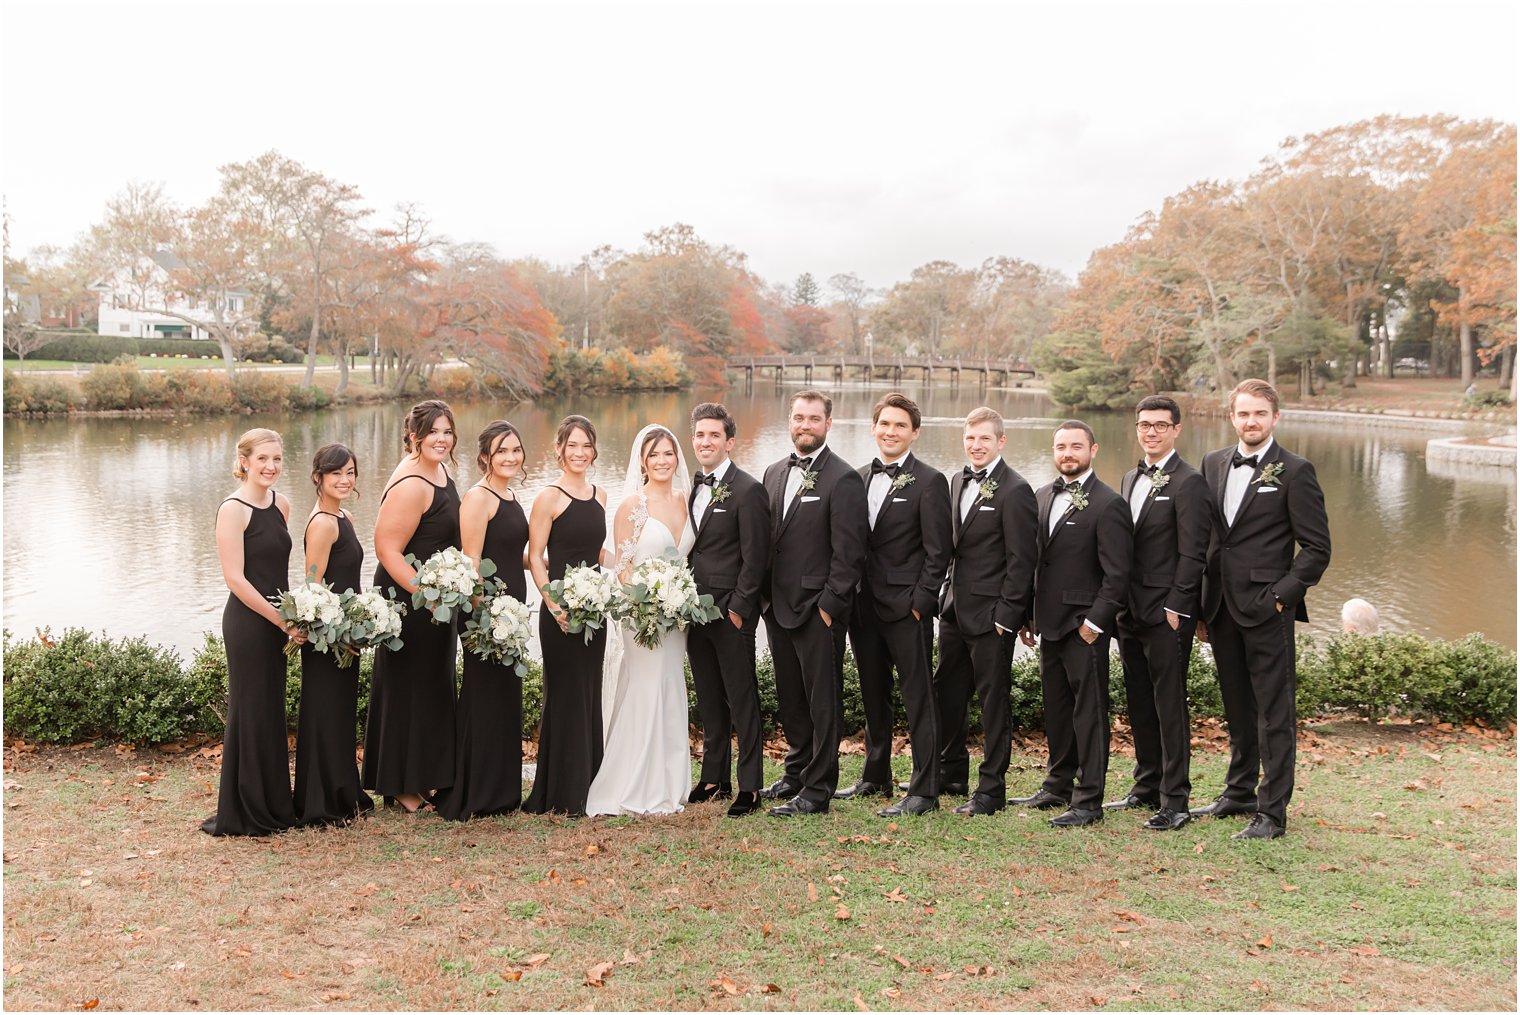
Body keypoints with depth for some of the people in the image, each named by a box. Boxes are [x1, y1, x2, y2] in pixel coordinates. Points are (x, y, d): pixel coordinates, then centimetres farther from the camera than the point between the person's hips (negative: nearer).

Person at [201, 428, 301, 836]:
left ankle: (272, 806, 26)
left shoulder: (281, 504, 10)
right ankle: (244, 814, 12)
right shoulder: (233, 509, -13)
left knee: (271, 711, 15)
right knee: (251, 712, 0)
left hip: (275, 621, 8)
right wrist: (283, 620, -15)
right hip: (247, 622, -7)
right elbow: (235, 578, -16)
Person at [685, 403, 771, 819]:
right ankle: (714, 777, 24)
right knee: (709, 699, 14)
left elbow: (754, 556, -13)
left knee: (741, 699, -1)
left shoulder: (748, 490, -11)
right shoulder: (694, 487, 12)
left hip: (731, 612, -7)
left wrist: (737, 607, -14)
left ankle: (749, 787, 5)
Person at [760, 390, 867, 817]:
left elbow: (849, 553, -13)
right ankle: (797, 773, 31)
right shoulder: (775, 473, 12)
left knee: (821, 701, 2)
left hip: (819, 610, -7)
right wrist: (766, 596, 9)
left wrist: (829, 606, -15)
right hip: (779, 607, 7)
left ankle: (817, 790, 9)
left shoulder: (843, 479, -10)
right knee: (790, 698, 17)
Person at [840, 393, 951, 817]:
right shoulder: (859, 479, 12)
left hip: (907, 607, -6)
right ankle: (875, 777, 29)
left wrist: (919, 602, -13)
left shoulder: (929, 482, -6)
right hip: (863, 606, 7)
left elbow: (937, 553, -9)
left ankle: (924, 791, 3)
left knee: (918, 698, -2)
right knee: (873, 697, 16)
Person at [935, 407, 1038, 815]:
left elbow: (1020, 560, -14)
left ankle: (991, 789, 11)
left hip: (990, 614, -8)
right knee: (947, 693, 16)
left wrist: (1006, 615, -16)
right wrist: (947, 594, 11)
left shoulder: (1015, 490, -12)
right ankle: (952, 773, 32)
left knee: (993, 701, 2)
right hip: (954, 609, 8)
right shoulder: (958, 481, 12)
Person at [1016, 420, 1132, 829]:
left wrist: (1094, 622, -16)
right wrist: (1029, 613, 12)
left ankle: (1088, 801, 4)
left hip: (1085, 626, -7)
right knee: (1056, 706, 16)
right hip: (1049, 623, 7)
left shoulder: (1108, 504, -10)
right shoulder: (1043, 496, 12)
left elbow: (1117, 574, -13)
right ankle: (1058, 785, 29)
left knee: (1088, 711, -1)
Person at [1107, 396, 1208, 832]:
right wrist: (1121, 604, 13)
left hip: (1166, 613, -8)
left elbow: (1192, 553, -13)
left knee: (1170, 705, -3)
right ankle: (1147, 786, 25)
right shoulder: (1131, 479, 15)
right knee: (1139, 704, 14)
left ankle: (1174, 800, 3)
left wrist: (1175, 608, -16)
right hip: (1131, 612, 8)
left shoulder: (1188, 482, -9)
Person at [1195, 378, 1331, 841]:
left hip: (1267, 608, -6)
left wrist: (1282, 594, -14)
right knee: (1238, 708, 17)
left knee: (1274, 713, -1)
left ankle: (1272, 813, 4)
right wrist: (1204, 602, 10)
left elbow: (1317, 547, -6)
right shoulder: (1213, 464, 10)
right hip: (1222, 607, 6)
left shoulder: (1294, 471, -6)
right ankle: (1239, 793, 30)